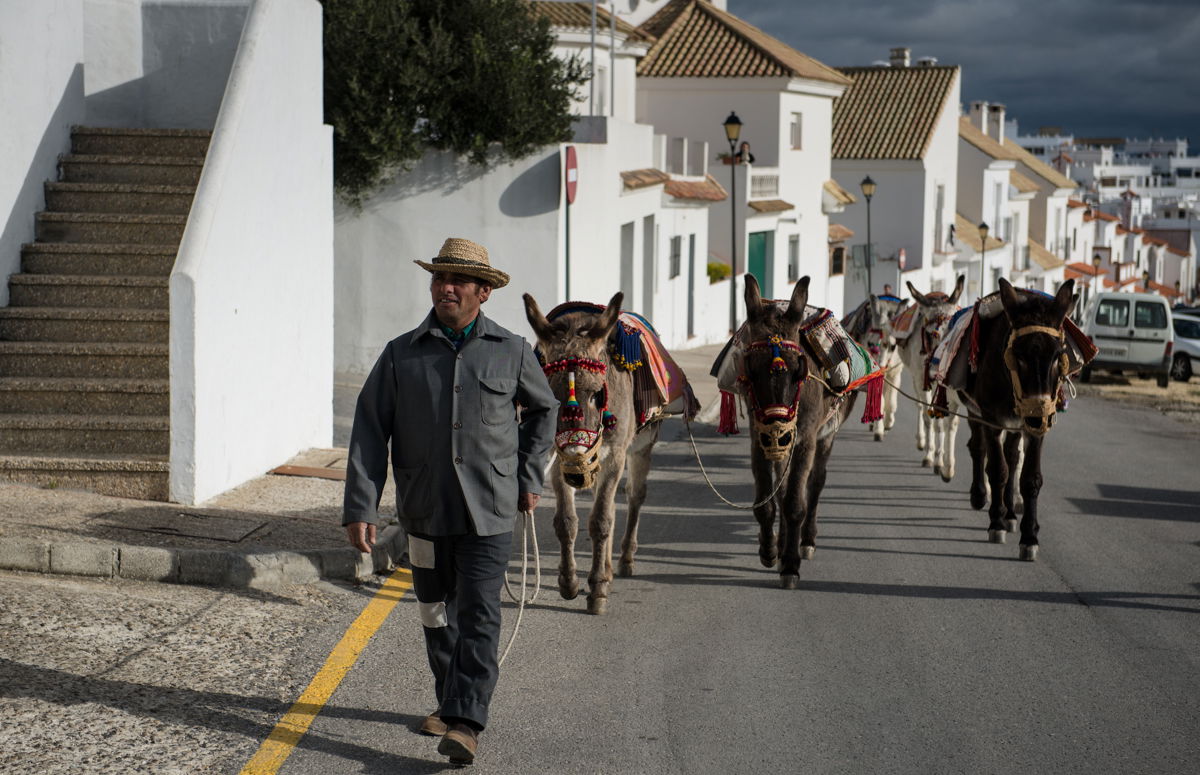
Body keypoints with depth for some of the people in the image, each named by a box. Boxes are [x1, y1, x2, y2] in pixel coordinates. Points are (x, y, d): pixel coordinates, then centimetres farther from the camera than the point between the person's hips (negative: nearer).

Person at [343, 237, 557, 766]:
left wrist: (529, 476, 13)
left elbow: (543, 409, 19)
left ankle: (465, 722, -10)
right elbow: (369, 431, -2)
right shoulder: (401, 354, -1)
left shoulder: (511, 352, 1)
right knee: (436, 614, 14)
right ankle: (449, 702, 32)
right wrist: (360, 508, -8)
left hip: (489, 510, -2)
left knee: (478, 617, -9)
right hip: (424, 510, 2)